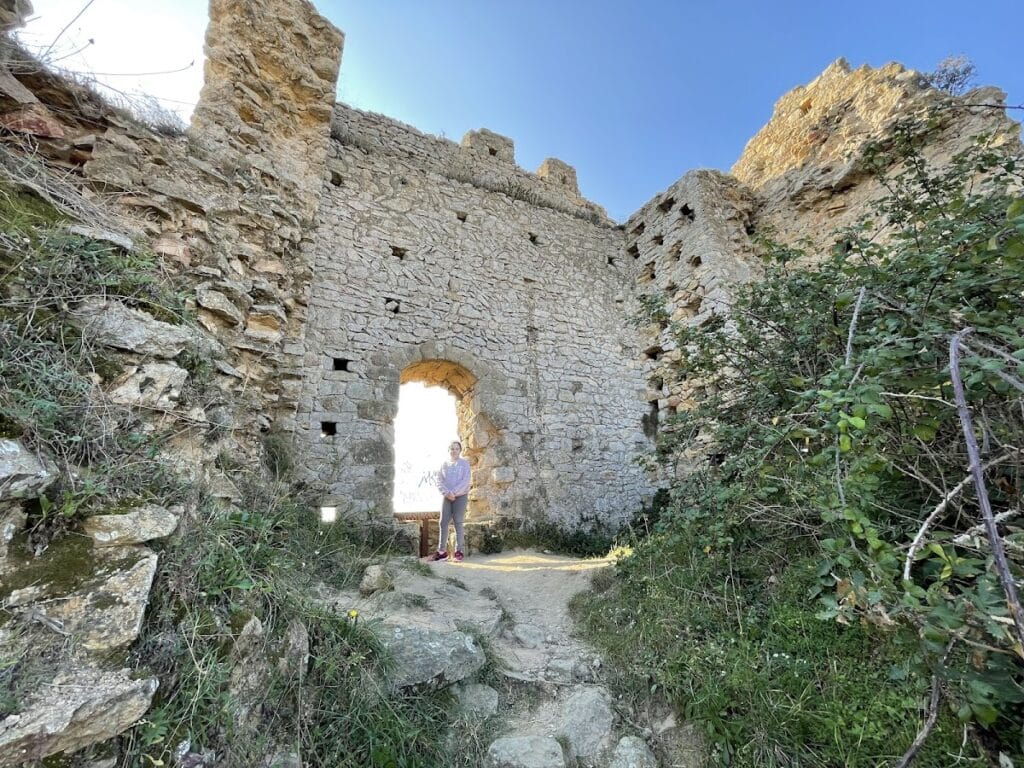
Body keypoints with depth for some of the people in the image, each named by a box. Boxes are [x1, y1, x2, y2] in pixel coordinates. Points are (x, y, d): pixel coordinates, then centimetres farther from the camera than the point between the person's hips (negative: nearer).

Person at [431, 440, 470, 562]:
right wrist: (447, 493, -14)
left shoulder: (464, 463, 0)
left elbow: (465, 481, -9)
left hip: (461, 496, -3)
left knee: (458, 523, -1)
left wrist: (454, 492, -17)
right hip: (447, 497, 3)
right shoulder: (444, 464, 8)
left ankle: (459, 551, 5)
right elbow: (439, 481, 1)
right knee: (443, 523, 0)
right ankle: (442, 551, 8)